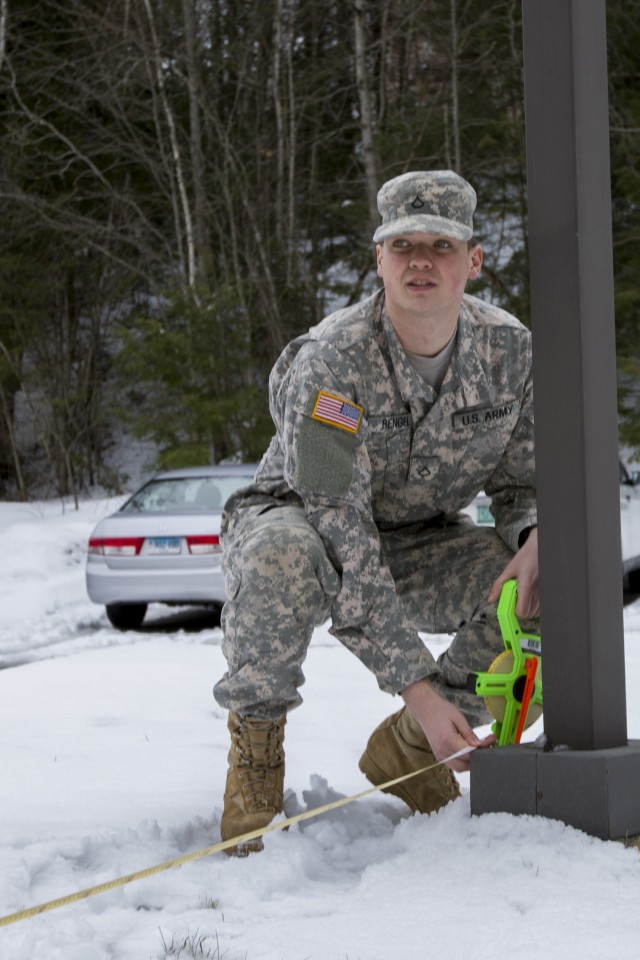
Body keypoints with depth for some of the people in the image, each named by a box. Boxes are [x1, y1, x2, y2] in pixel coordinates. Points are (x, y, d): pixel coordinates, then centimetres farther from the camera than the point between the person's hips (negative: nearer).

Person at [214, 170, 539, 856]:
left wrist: (535, 540, -26)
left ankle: (406, 747, -1)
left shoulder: (510, 351, -12)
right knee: (284, 555, -42)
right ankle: (256, 742, -15)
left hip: (419, 545, 5)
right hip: (295, 517, -5)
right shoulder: (331, 362, -28)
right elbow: (341, 543, -32)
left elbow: (525, 483, 2)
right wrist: (415, 686, -36)